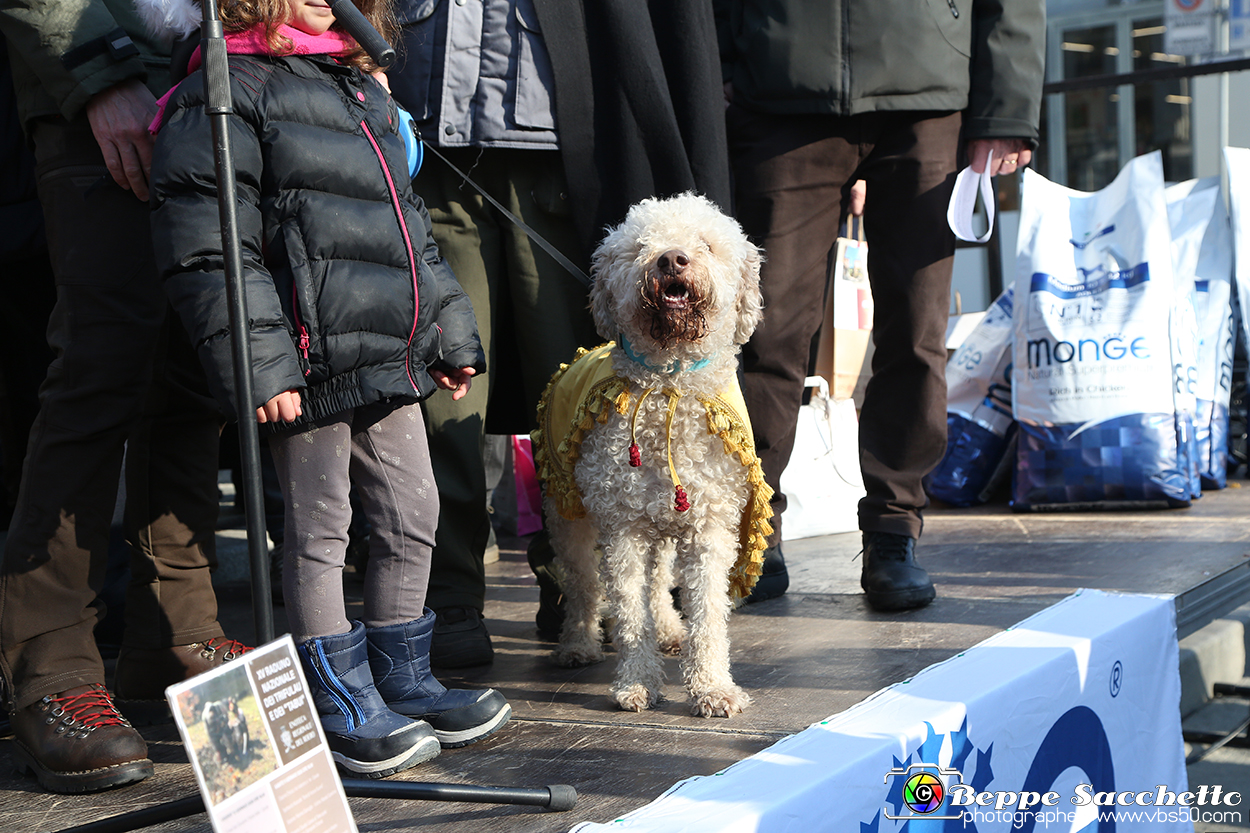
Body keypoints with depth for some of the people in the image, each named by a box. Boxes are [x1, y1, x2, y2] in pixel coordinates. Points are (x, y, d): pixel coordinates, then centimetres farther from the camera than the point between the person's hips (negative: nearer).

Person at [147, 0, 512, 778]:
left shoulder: (366, 88, 19)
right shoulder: (227, 89, -8)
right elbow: (208, 246, -16)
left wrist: (449, 333, 21)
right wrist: (260, 362, -22)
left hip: (391, 361, 8)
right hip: (312, 363, -8)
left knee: (413, 516, 13)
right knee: (319, 530, 3)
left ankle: (404, 682, 28)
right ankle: (344, 704, 14)